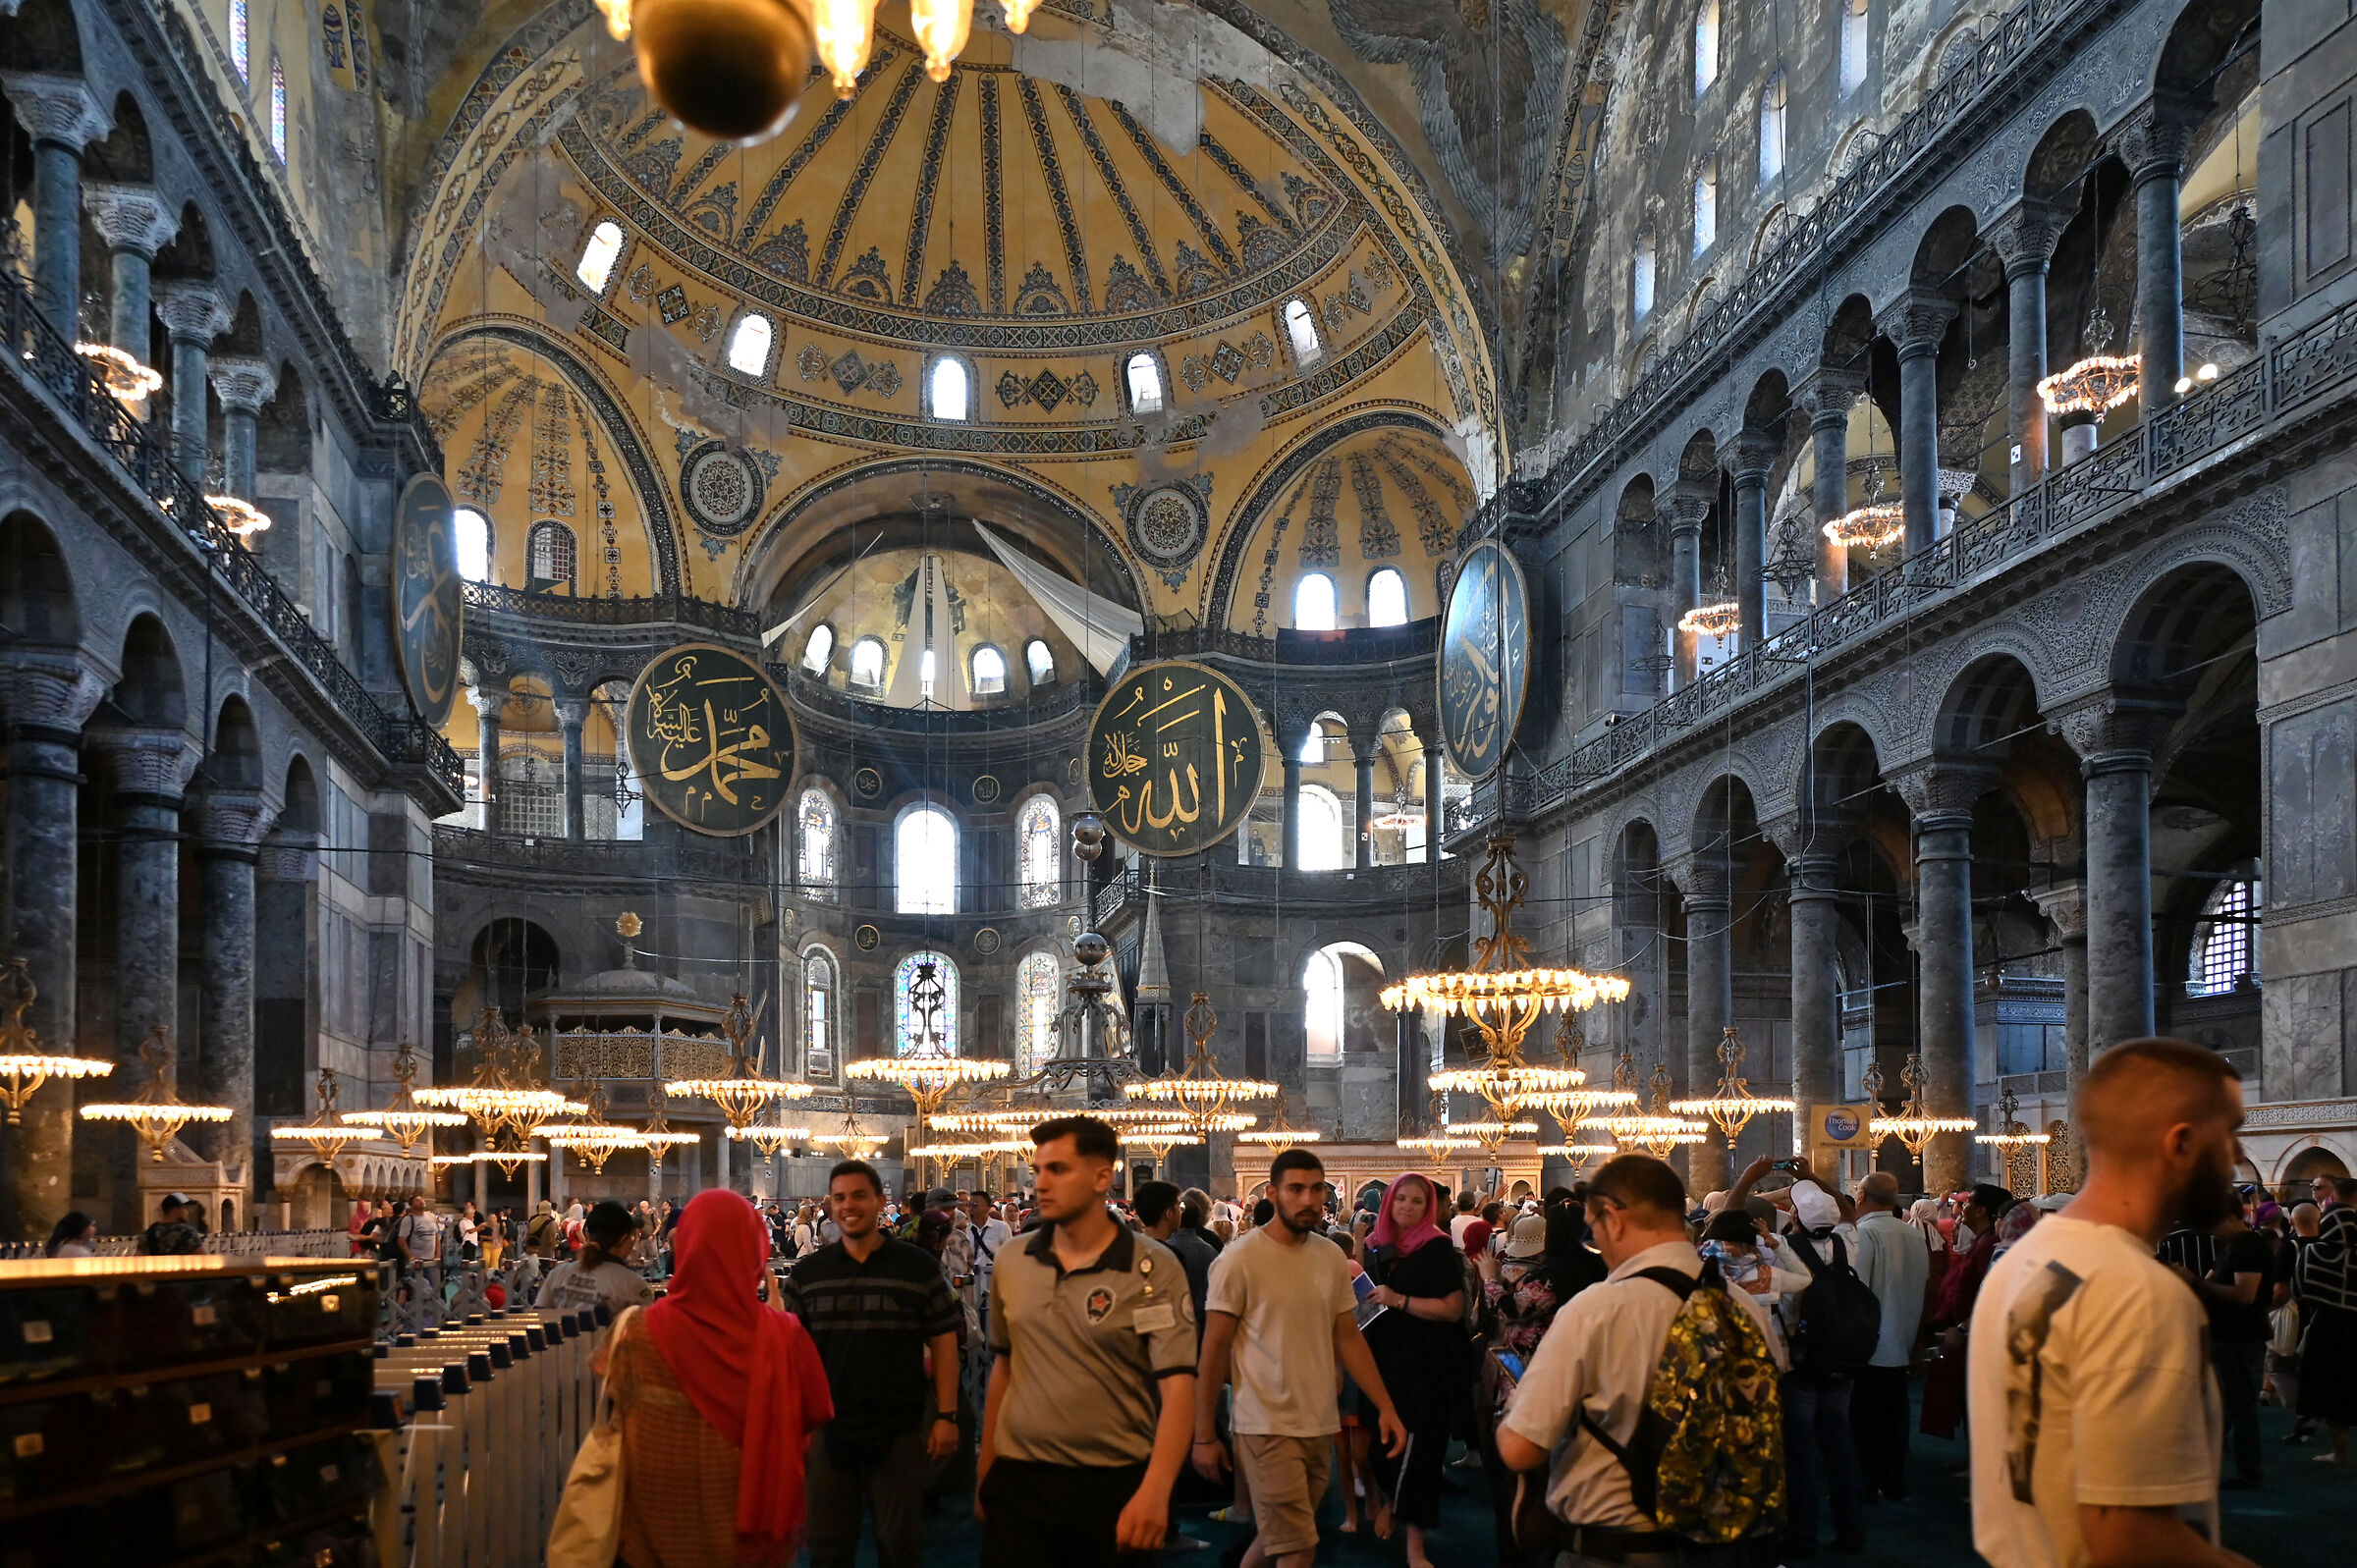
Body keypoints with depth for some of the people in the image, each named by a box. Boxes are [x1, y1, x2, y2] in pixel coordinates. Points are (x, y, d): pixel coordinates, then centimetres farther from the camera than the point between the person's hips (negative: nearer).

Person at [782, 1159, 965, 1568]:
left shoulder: (918, 1267, -3)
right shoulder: (807, 1273, 4)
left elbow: (943, 1342, -2)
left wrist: (946, 1416, -8)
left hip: (900, 1431, -2)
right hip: (829, 1430, 2)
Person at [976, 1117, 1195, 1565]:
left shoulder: (1154, 1269, -9)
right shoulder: (1010, 1264, 5)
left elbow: (1178, 1386, -16)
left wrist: (1155, 1490, -29)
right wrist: (984, 1470, 12)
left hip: (1117, 1485, -3)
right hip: (1019, 1481, 3)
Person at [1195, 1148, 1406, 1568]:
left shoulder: (1332, 1258, 7)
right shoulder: (1240, 1259, -10)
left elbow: (1348, 1338, 13)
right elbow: (1214, 1349, -7)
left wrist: (1386, 1407, 4)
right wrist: (1204, 1436, -6)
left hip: (1321, 1425, 6)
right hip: (1267, 1426, -6)